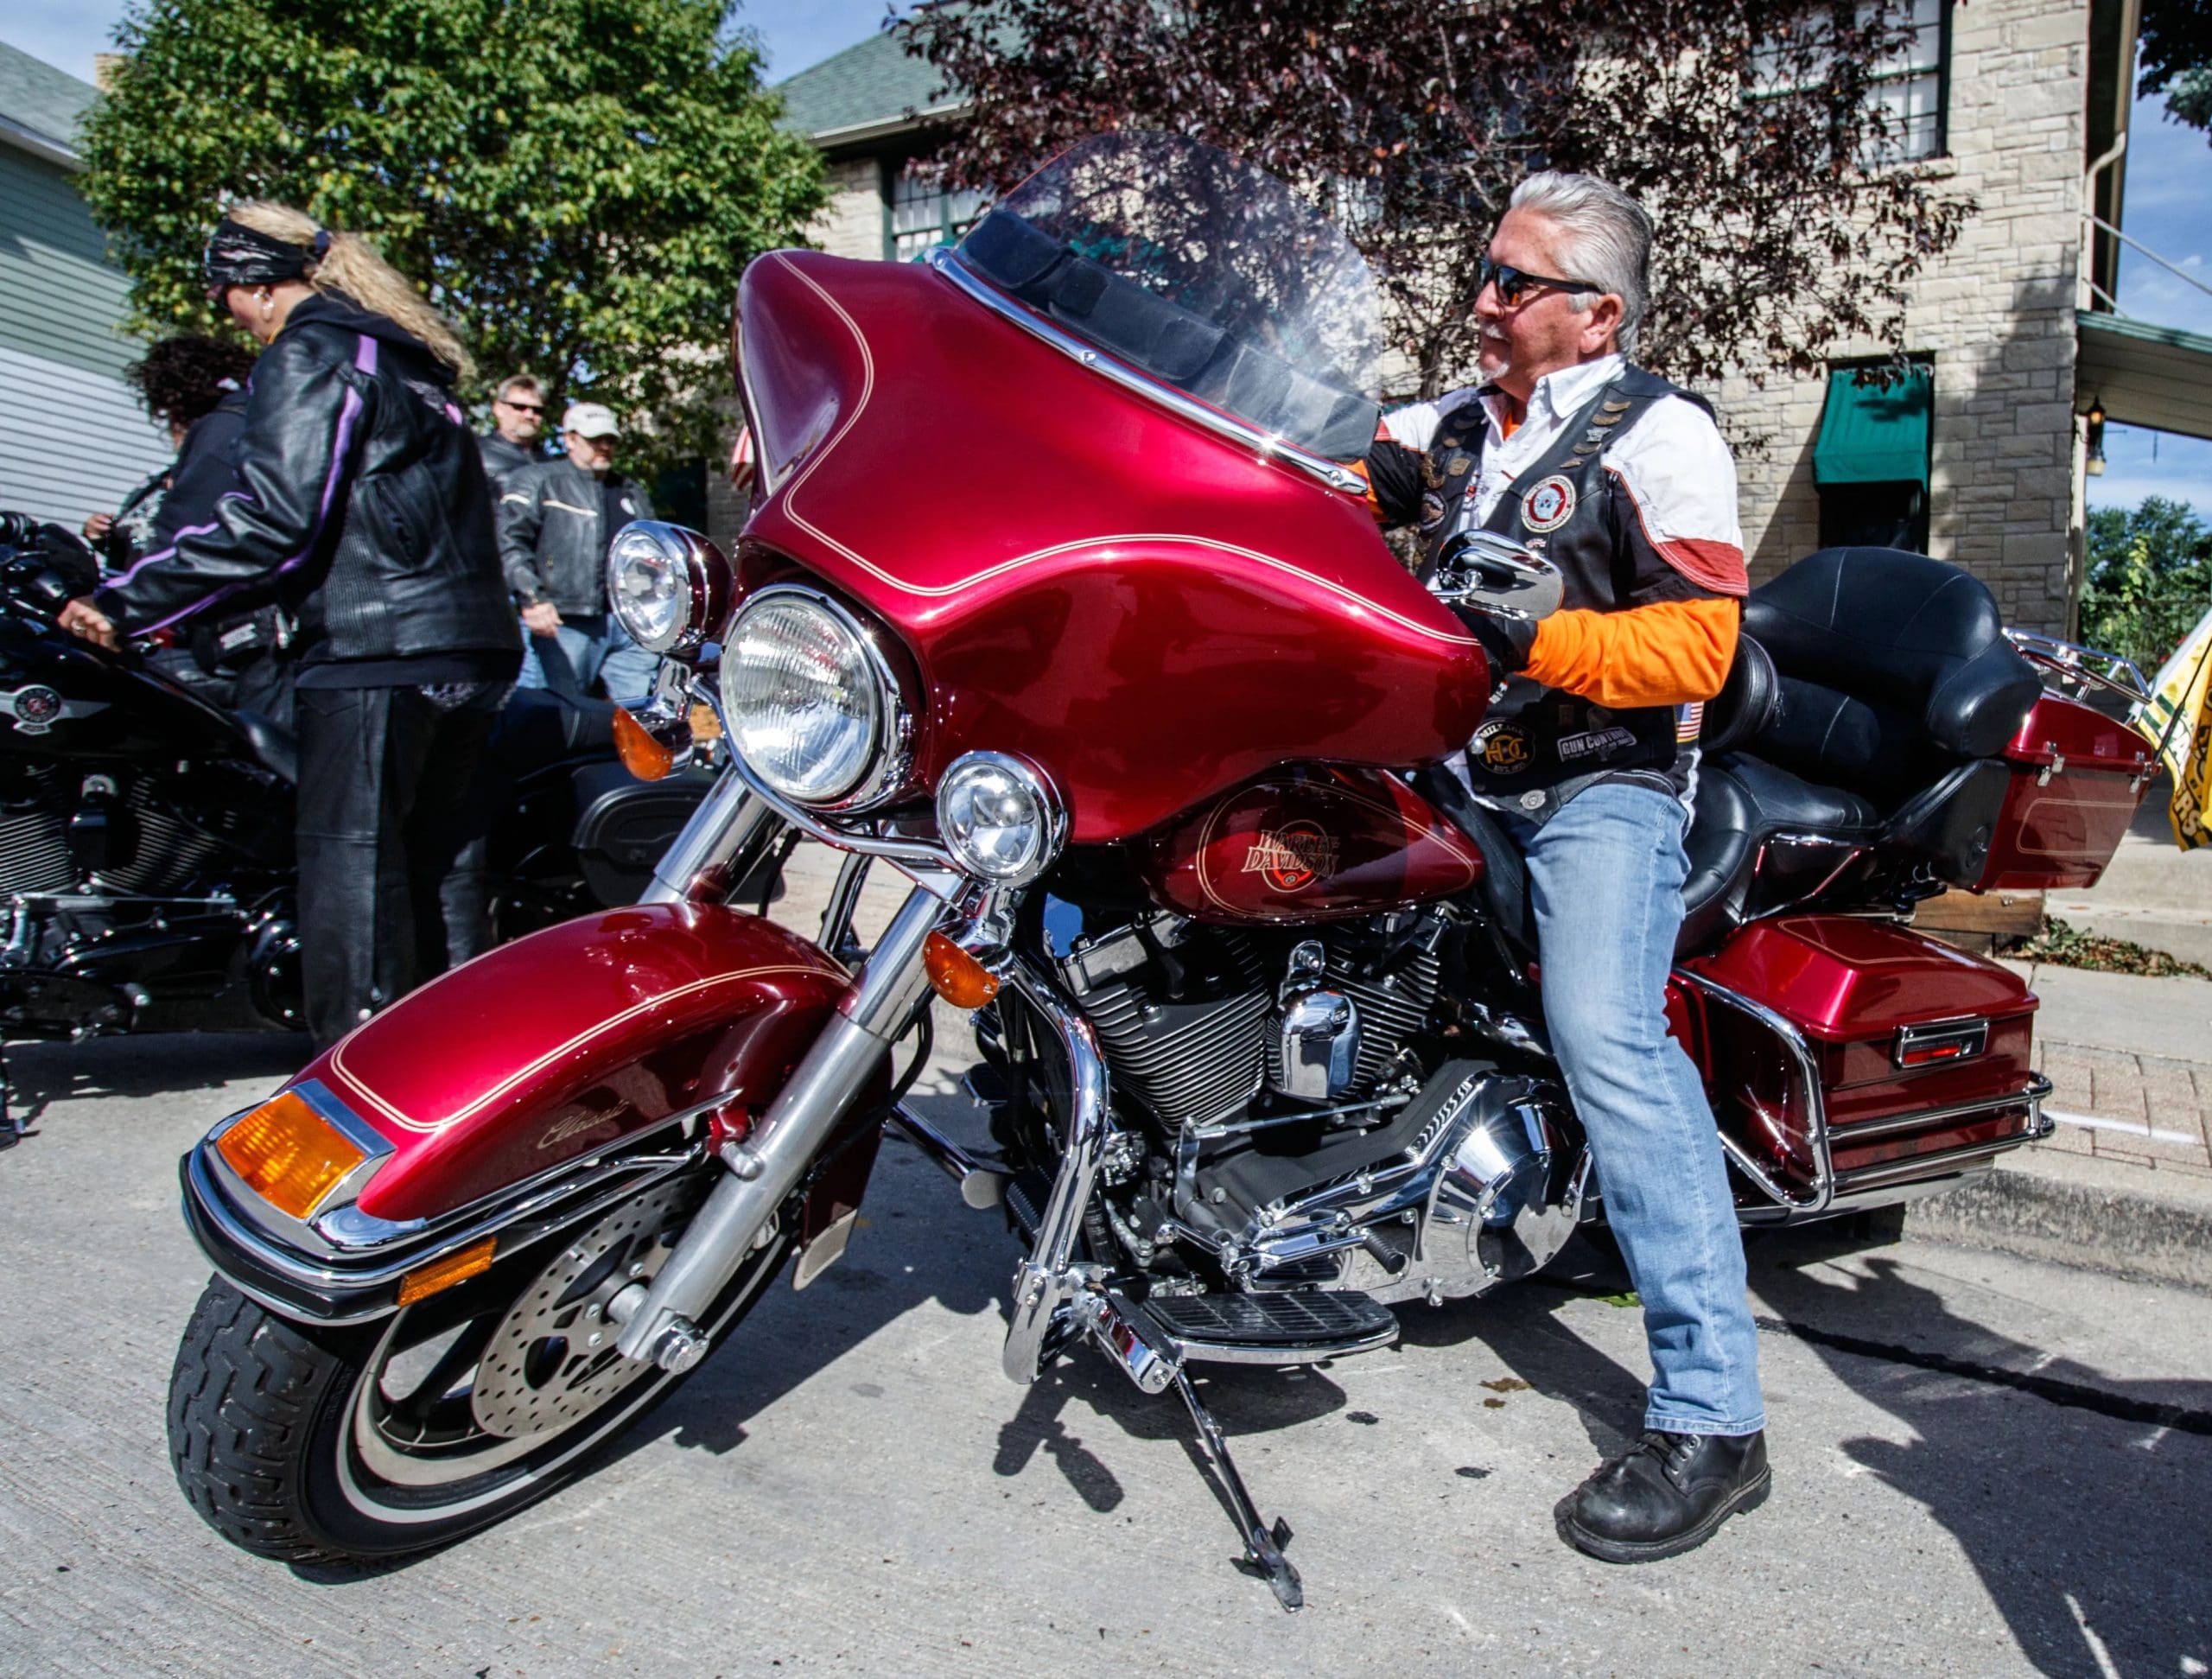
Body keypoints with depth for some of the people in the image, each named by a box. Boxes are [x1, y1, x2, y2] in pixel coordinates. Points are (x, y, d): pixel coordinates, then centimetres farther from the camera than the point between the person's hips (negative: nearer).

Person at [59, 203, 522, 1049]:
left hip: (373, 653, -9)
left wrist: (129, 601, -8)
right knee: (440, 868, 12)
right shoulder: (406, 358, 23)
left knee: (350, 873, -6)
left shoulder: (307, 356, -3)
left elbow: (273, 519, -13)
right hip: (471, 647, 9)